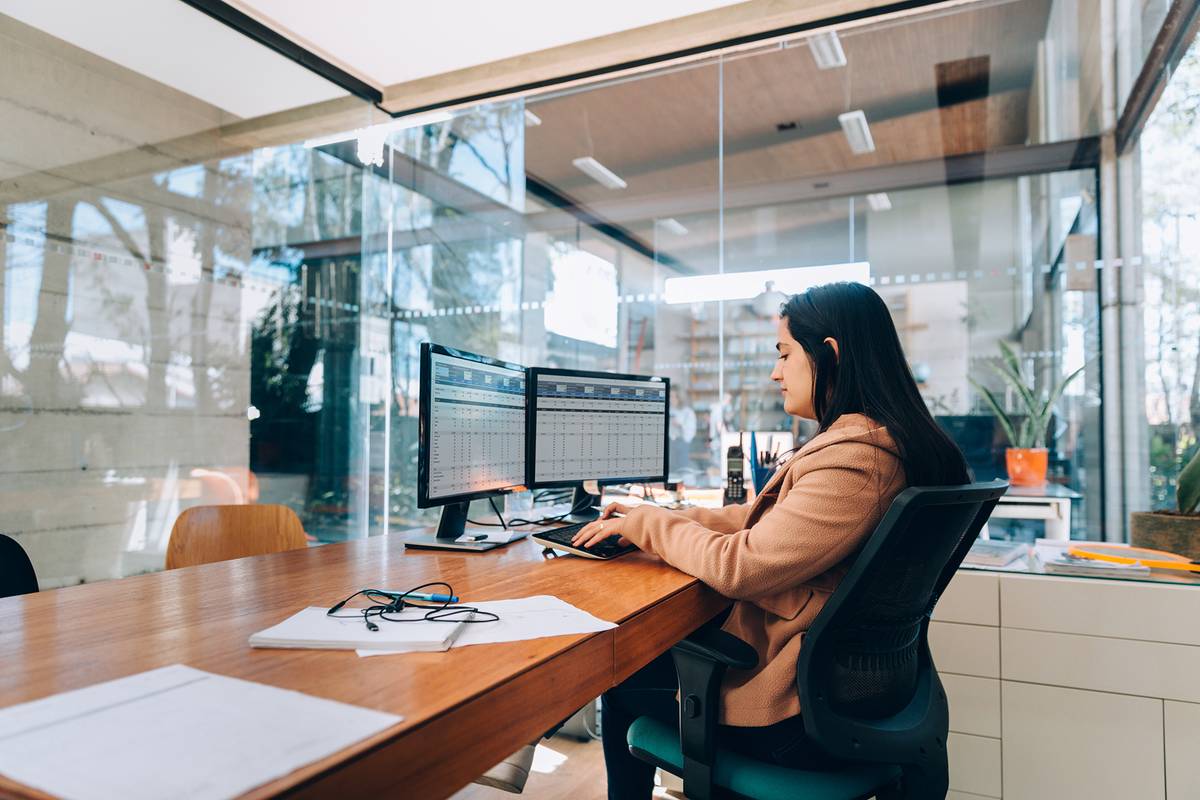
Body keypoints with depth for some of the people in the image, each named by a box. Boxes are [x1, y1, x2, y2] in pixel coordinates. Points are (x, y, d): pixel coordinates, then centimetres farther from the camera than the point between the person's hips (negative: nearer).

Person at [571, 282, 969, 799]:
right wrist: (658, 517, 7)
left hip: (798, 712, -9)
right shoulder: (880, 440, 4)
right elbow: (765, 522, 11)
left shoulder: (855, 458, -28)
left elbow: (739, 566, -27)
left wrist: (646, 523, -11)